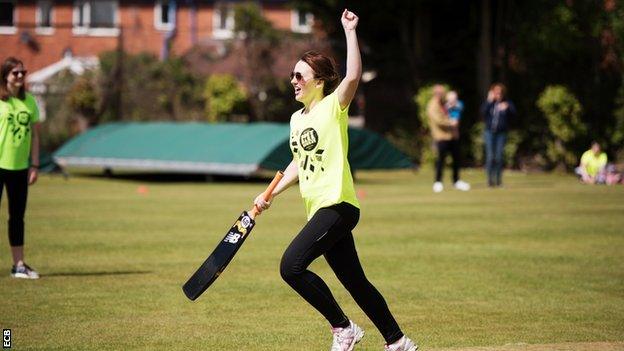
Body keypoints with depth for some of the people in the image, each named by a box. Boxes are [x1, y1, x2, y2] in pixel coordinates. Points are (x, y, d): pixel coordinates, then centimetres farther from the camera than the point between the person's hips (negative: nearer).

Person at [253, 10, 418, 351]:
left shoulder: (332, 107, -6)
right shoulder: (296, 118, 16)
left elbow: (353, 76, -24)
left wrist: (349, 31, -25)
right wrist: (270, 195, 16)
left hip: (337, 204, -8)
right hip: (320, 209, 8)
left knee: (291, 266, -19)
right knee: (355, 282, 10)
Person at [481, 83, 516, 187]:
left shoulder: (507, 103, 2)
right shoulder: (489, 103, 4)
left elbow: (513, 113, -9)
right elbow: (483, 112, -10)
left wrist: (507, 108, -26)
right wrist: (489, 101, -16)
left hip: (501, 133, 0)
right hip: (490, 132, 0)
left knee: (499, 157, -1)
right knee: (490, 156, -5)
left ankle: (498, 179, 9)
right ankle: (490, 179, 1)